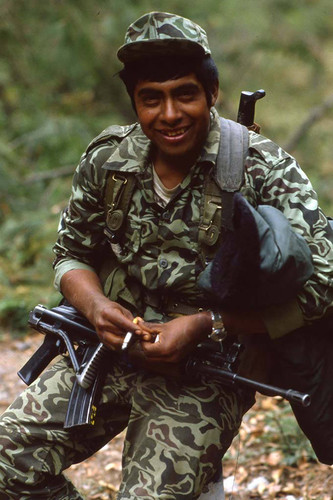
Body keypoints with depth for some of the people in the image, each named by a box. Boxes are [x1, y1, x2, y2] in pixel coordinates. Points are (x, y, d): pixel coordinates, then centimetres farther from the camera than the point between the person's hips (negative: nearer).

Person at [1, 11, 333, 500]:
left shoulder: (264, 169, -13)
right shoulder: (107, 158, 1)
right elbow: (71, 253, 13)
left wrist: (205, 325, -23)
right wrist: (95, 305, -11)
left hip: (206, 373, -4)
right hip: (110, 351, 4)